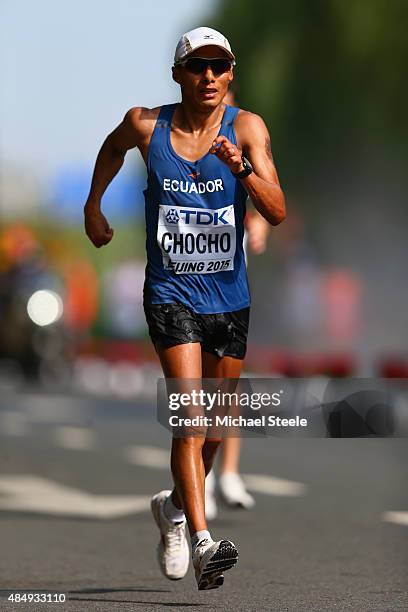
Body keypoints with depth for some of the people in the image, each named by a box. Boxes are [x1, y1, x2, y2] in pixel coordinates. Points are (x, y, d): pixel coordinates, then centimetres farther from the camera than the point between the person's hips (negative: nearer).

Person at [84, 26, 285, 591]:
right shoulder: (146, 125, -6)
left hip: (229, 295, 2)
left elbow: (277, 213, -18)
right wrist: (93, 206, 27)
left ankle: (175, 508, 40)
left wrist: (242, 168, -34)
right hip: (171, 292, -2)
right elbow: (113, 148, 19)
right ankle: (203, 544, -25)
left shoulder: (246, 128, -8)